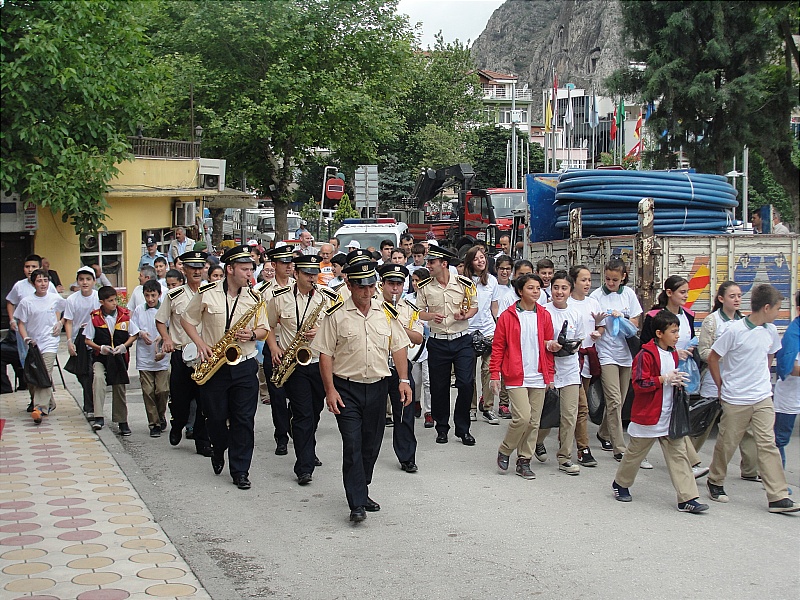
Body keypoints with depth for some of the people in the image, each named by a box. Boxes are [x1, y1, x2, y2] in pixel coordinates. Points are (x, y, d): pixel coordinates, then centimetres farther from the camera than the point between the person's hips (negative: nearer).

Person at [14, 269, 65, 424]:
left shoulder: (56, 299, 2)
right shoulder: (26, 302, -2)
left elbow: (62, 312, 24)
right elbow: (21, 323, 2)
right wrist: (26, 338, -13)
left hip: (49, 343, -2)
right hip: (33, 344, 2)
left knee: (45, 375, -17)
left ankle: (40, 408, -26)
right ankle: (49, 403, 26)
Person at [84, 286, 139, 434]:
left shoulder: (124, 315, -1)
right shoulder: (95, 317, -4)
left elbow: (134, 335, 6)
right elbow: (88, 340, 1)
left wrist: (124, 346, -10)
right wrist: (100, 348, -16)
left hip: (120, 357, 2)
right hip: (101, 357, -2)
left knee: (120, 389, 9)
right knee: (98, 377, -29)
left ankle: (122, 422, 24)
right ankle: (99, 417, -29)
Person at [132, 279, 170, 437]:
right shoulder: (139, 310, 8)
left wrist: (163, 337, -17)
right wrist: (141, 333, -8)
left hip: (162, 357, -2)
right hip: (144, 357, 2)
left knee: (162, 390, -6)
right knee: (148, 392, 0)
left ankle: (161, 416, 21)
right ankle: (154, 424, 10)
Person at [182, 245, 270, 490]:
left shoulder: (255, 298, 2)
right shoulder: (207, 294, -4)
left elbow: (264, 329, 9)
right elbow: (187, 319, 6)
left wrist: (252, 335, -13)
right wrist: (200, 344, -7)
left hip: (245, 366, 1)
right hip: (214, 364, -1)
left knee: (244, 421, -1)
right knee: (216, 417, 9)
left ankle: (240, 471, 7)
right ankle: (219, 449, 40)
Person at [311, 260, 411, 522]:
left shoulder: (386, 312, 6)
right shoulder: (336, 315, -5)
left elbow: (398, 348, 10)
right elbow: (325, 354, -5)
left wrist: (404, 380, 1)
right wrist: (330, 390, -11)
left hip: (377, 387, 4)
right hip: (346, 388, -4)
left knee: (371, 445, 11)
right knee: (352, 445, -9)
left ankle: (361, 492, 28)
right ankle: (357, 504, -7)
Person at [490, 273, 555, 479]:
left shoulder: (544, 316, 8)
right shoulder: (508, 316, -2)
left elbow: (548, 347, 13)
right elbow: (498, 347, 0)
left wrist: (550, 374, 9)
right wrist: (494, 374, -4)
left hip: (538, 378, 4)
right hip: (516, 377, -4)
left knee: (533, 422, 6)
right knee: (523, 417, -15)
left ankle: (524, 461, 17)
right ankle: (504, 451, 9)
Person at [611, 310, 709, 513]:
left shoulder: (673, 354, 9)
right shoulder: (646, 355, -17)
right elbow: (639, 384, -23)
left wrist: (677, 381, 4)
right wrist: (664, 379, -25)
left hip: (670, 416, 7)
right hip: (648, 416, -7)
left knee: (678, 455, 2)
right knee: (635, 453, 10)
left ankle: (687, 499, 2)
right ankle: (620, 484, 32)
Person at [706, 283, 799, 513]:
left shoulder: (771, 331, 3)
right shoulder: (735, 330, -15)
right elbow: (713, 358, -7)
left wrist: (761, 379, 14)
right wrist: (722, 387, -2)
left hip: (763, 398, 4)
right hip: (735, 399, -4)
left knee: (767, 444, -1)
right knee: (727, 444, 8)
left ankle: (778, 496, -2)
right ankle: (715, 482, 30)